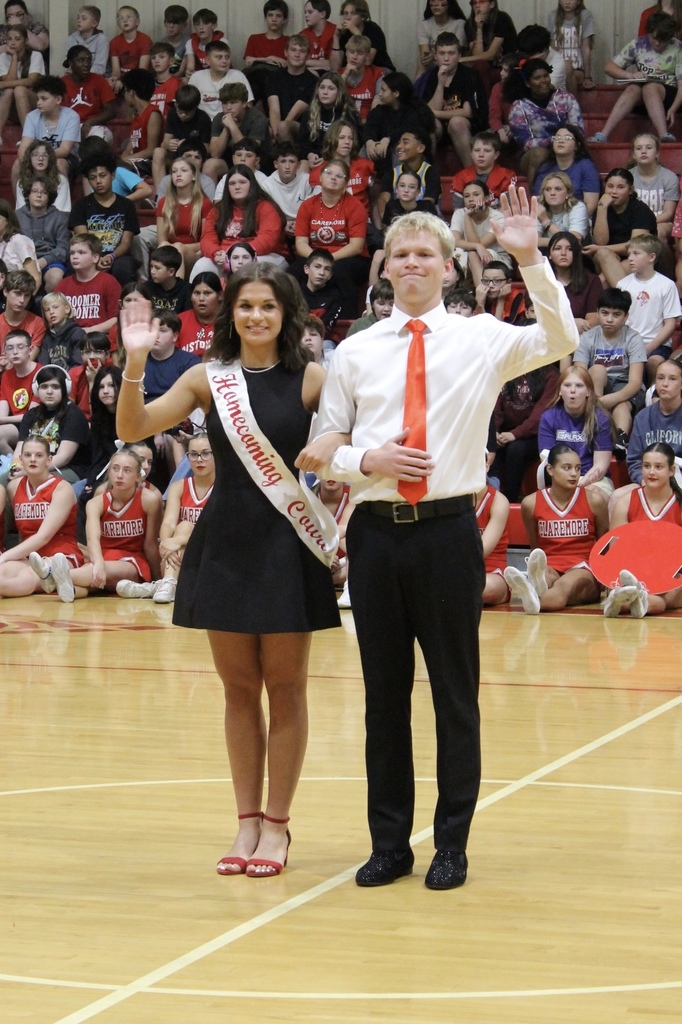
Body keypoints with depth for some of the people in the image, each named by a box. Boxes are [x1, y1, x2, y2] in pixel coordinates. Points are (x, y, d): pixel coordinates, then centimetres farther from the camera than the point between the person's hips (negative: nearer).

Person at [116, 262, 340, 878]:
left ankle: (277, 823, 14)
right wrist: (135, 364, -17)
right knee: (238, 689, 9)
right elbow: (133, 429, -4)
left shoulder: (310, 379, -3)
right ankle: (247, 820, 18)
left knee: (284, 688, 4)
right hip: (226, 542, 2)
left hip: (288, 545, -2)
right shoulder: (208, 378, 3)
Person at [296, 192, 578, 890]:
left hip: (447, 529, -2)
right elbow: (323, 446, 11)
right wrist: (366, 460, -9)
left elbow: (559, 341, -15)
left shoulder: (481, 339, 2)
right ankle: (389, 843, 18)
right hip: (375, 530, 2)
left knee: (455, 690, 4)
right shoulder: (355, 353, 8)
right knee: (383, 689, 8)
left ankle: (451, 844, 14)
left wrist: (530, 260, -24)